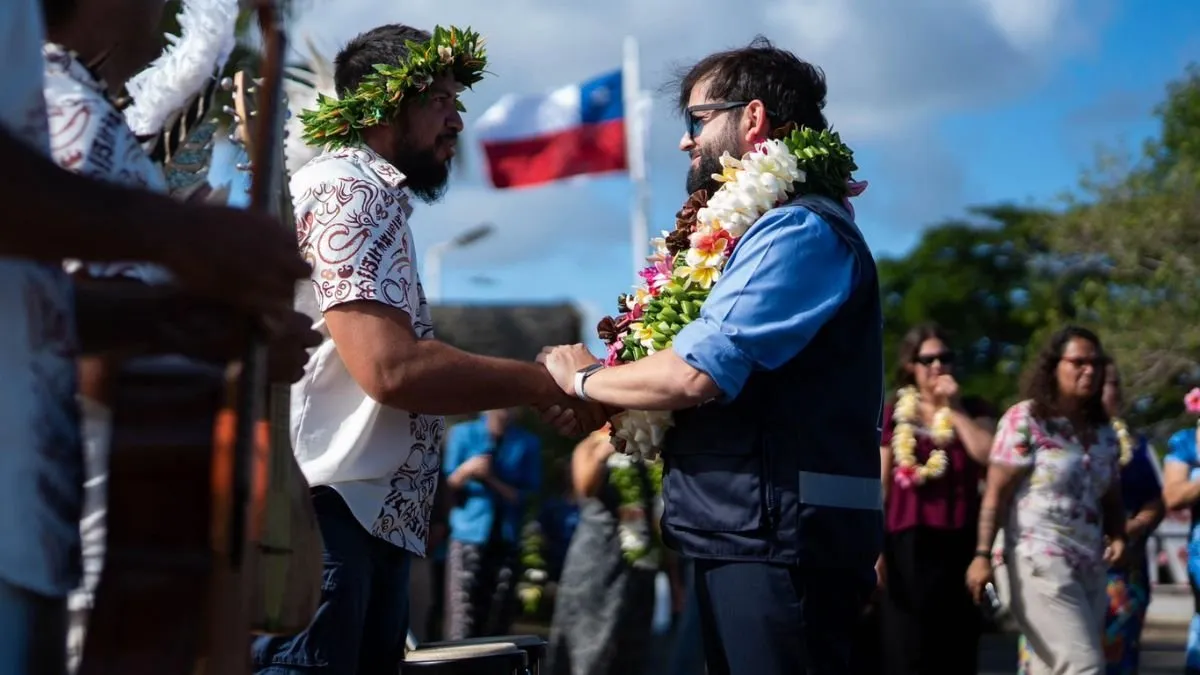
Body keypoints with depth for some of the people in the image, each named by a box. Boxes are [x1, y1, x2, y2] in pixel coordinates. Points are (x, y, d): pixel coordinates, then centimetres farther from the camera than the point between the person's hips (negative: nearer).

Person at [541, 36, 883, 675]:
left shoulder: (799, 231, -13)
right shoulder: (772, 229, 19)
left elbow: (697, 371, -22)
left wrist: (584, 378, -6)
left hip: (777, 542, -10)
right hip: (751, 537, 10)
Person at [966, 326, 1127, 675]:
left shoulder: (1104, 431, 13)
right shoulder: (1024, 420, -5)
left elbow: (1111, 497, 20)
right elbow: (996, 493, -8)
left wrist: (1117, 536, -1)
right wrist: (982, 554, -15)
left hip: (1091, 567, 7)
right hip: (1041, 563, -6)